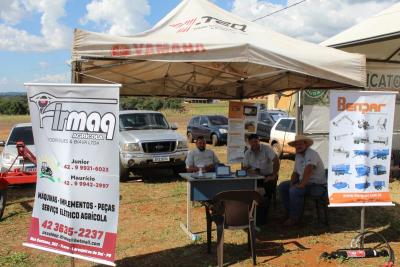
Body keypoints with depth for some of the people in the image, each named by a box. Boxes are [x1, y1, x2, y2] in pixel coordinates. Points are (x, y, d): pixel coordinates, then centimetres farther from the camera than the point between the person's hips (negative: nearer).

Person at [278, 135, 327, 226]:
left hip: (318, 185, -9)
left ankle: (294, 218, -14)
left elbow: (308, 169, -32)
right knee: (282, 186, 3)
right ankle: (289, 212, 8)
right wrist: (292, 183, -3)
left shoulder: (312, 154, -18)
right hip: (305, 183, 9)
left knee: (294, 190, -30)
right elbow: (295, 172, 16)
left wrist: (302, 184, -37)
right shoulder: (298, 156, 11)